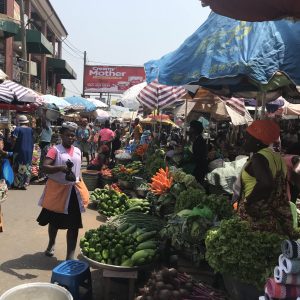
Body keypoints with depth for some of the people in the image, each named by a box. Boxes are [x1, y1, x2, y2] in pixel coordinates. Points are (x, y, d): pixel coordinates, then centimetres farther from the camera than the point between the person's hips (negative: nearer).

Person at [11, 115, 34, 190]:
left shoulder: (17, 129, -9)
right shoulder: (30, 129, 6)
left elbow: (14, 139, -16)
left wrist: (12, 147, -2)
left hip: (19, 151, -4)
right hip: (29, 151, 5)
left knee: (19, 168, 4)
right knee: (27, 168, 8)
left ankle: (18, 184, 8)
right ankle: (25, 184, 10)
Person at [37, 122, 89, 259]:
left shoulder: (78, 151, 6)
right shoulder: (55, 150, -11)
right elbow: (44, 167, -22)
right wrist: (60, 168, -37)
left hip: (74, 191, 4)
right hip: (57, 190, -3)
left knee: (73, 225, 0)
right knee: (54, 221, 18)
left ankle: (70, 257, 7)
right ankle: (51, 244, 47)